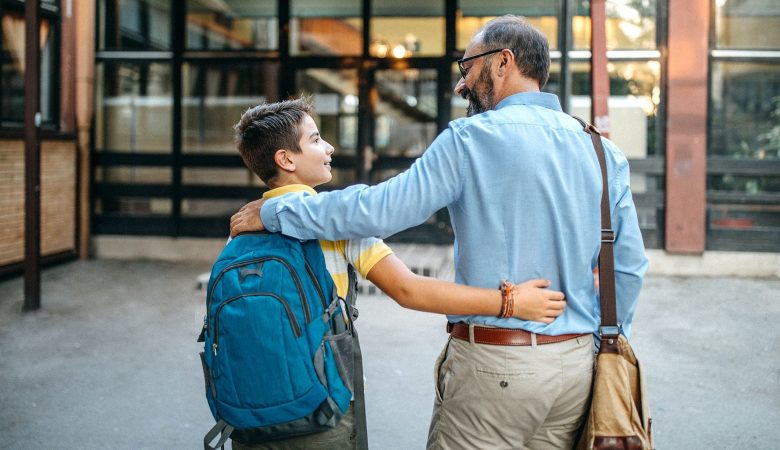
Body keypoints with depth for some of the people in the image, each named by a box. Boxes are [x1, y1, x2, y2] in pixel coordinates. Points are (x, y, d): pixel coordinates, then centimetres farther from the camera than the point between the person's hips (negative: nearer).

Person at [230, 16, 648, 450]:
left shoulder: (472, 138, -10)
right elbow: (629, 268, 5)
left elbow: (379, 209, -12)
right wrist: (604, 349, 15)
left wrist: (273, 211, -1)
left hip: (491, 366, -5)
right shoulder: (604, 153, 5)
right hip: (577, 368, 5)